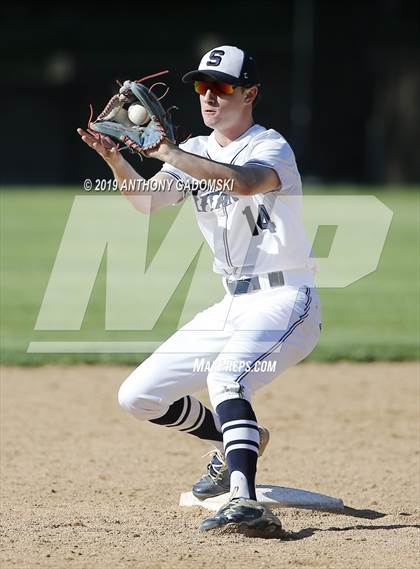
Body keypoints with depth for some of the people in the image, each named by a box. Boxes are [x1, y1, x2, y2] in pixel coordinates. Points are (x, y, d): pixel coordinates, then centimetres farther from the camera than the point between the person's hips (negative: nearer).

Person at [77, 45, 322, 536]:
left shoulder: (270, 147, -10)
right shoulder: (194, 153, 11)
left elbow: (243, 182, -34)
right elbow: (148, 201, -7)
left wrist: (165, 151, -36)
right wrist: (115, 160, -25)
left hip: (285, 300, -8)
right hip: (231, 306, 8)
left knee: (225, 377, -36)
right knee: (138, 396, 6)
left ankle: (244, 502, -48)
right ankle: (233, 442, 28)